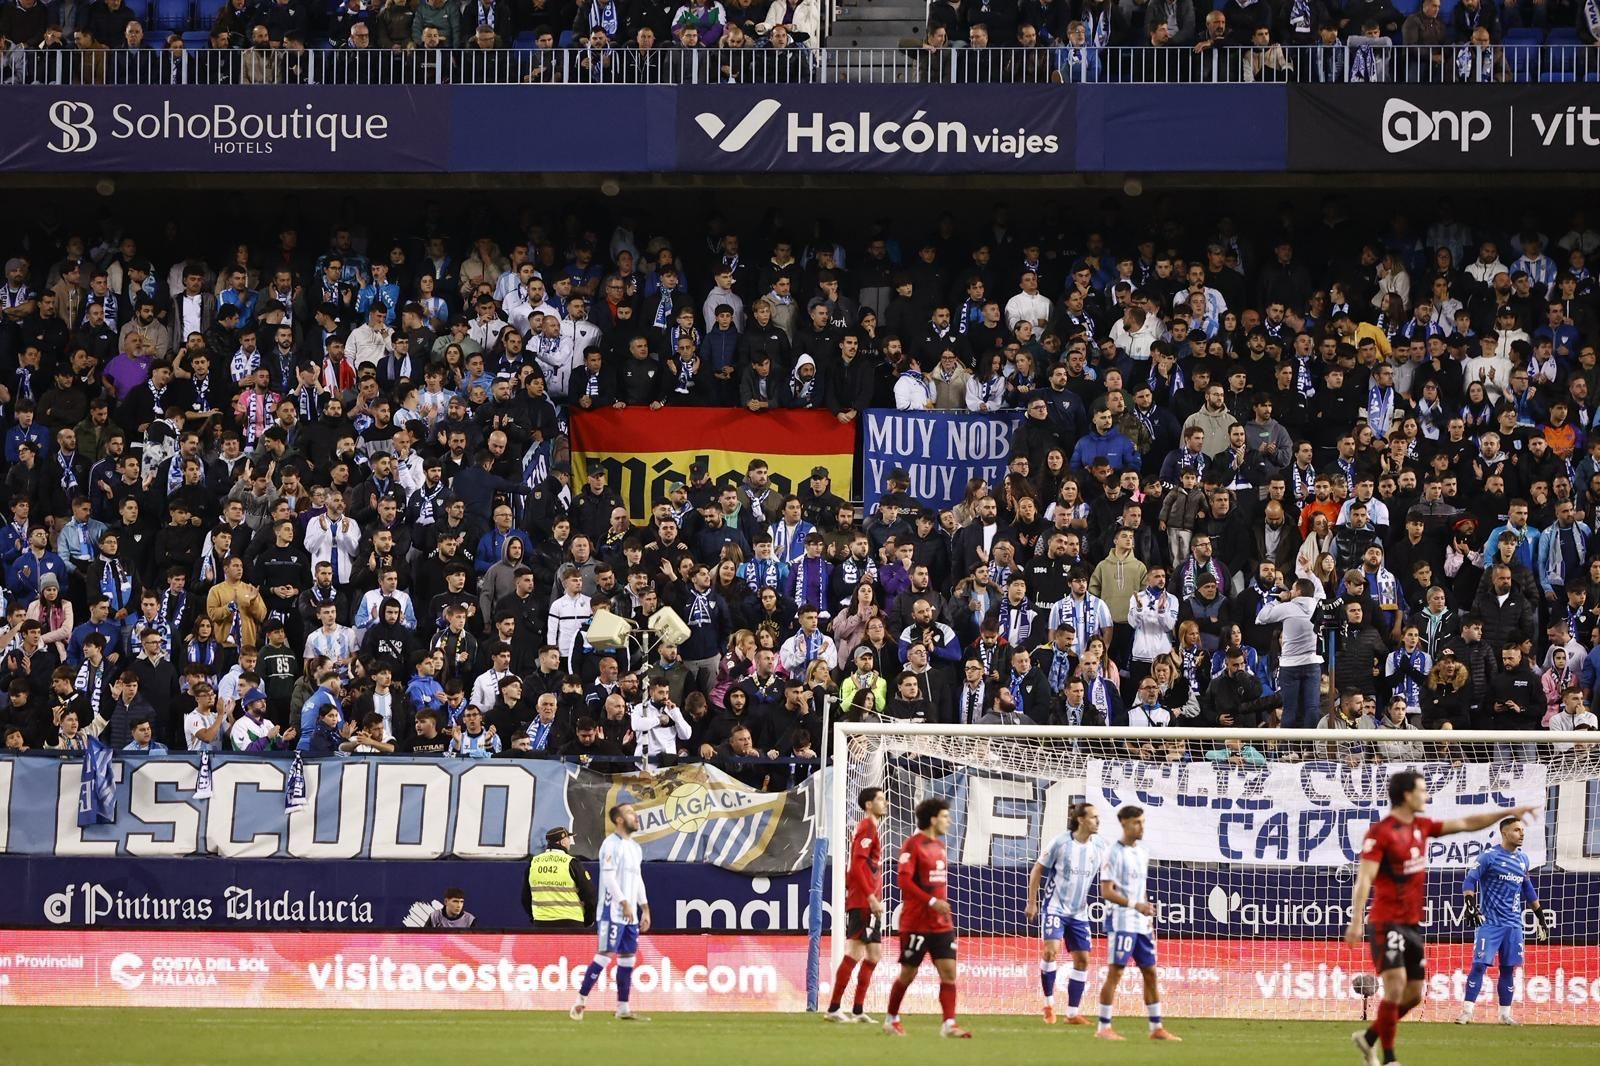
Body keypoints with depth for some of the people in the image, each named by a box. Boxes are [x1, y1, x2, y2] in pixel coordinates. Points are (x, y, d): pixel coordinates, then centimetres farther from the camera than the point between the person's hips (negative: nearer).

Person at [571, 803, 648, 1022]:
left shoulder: (635, 848, 17)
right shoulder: (612, 845, -10)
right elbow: (608, 877, -17)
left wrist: (645, 909, 16)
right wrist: (624, 903, -22)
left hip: (631, 914, 9)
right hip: (613, 912, -9)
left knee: (628, 959, 7)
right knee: (605, 955, -12)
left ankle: (623, 1008, 10)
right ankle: (580, 1001, -7)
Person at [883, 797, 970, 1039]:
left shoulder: (939, 844, 14)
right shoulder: (913, 844, -11)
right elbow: (904, 880, -18)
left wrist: (944, 906, 16)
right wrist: (932, 902, -23)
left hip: (941, 923, 7)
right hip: (916, 923, -7)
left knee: (948, 971, -4)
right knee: (907, 974, 3)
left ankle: (949, 1024, -8)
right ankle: (891, 1020, 20)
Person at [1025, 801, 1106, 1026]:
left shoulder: (1099, 846, 0)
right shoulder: (1060, 843, -11)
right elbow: (1037, 871, -2)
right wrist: (1032, 902, -3)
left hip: (1079, 912, 5)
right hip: (1056, 907, -5)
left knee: (1082, 959, 3)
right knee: (1051, 950, -20)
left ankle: (1073, 1012, 12)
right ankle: (1049, 1004, -5)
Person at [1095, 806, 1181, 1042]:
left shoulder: (1142, 853, 15)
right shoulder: (1115, 853, -9)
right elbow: (1106, 892, -15)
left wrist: (1149, 918, 17)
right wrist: (1135, 905, -25)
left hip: (1141, 923, 8)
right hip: (1122, 922, -8)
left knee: (1150, 973, 8)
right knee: (1115, 973, -8)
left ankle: (1156, 1028, 14)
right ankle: (1104, 1027, -4)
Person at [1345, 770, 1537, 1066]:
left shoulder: (1421, 827, 10)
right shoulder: (1380, 833, -14)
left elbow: (1466, 824, 20)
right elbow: (1364, 879, -20)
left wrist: (1508, 813, 20)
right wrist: (1356, 922, -29)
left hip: (1412, 924, 8)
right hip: (1387, 923, -8)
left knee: (1413, 994, 9)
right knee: (1396, 984, -18)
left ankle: (1368, 1037, 28)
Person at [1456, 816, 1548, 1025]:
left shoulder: (1523, 859, 13)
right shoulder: (1490, 856, -6)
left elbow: (1528, 890, 24)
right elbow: (1470, 881, -10)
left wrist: (1540, 917, 24)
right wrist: (1471, 906, -24)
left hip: (1513, 924, 6)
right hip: (1489, 922, -6)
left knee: (1509, 968, 6)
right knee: (1479, 965, -11)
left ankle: (1505, 1014, 12)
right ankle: (1466, 1012, -10)